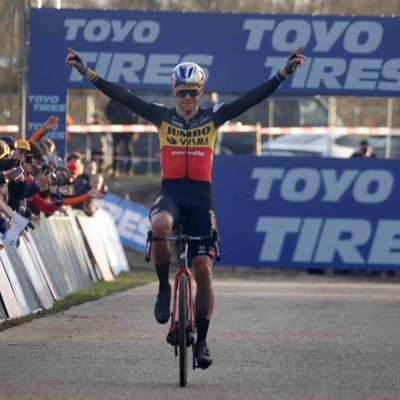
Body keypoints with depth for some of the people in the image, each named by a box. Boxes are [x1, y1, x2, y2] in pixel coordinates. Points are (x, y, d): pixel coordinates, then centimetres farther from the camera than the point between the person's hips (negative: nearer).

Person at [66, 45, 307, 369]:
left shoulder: (213, 118, 7)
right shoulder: (163, 117, 7)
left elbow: (254, 98, 1)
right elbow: (123, 96, 1)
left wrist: (285, 72, -9)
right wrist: (86, 72, -7)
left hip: (201, 197, 1)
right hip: (171, 193, -1)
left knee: (204, 269, -5)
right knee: (160, 225, -38)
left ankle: (202, 340, 8)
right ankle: (164, 289, -14)